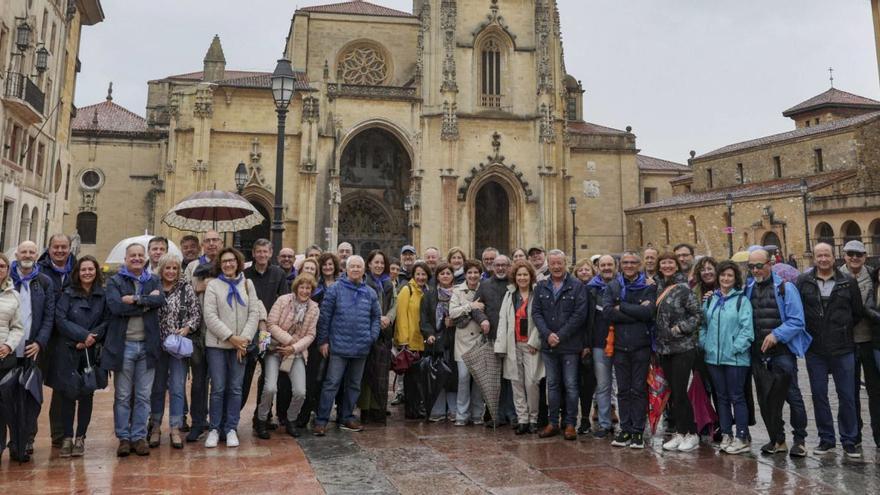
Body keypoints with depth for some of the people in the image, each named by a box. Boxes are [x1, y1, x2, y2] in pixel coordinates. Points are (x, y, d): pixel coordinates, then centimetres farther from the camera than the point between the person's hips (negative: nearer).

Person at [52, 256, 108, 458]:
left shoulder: (102, 296, 3)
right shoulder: (68, 294, 1)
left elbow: (106, 322, 1)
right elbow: (60, 319, -7)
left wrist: (92, 338, -14)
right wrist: (83, 335, -14)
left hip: (92, 352, 1)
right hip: (67, 352, -1)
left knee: (87, 395, 4)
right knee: (67, 394, 1)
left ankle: (80, 438, 15)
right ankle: (67, 437, 13)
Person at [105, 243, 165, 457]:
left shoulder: (153, 280, 11)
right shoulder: (115, 281, 3)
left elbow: (160, 300, -9)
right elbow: (115, 306, -15)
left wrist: (135, 299, -16)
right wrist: (147, 303, -12)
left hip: (147, 345, 2)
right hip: (123, 345, -2)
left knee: (143, 396, 6)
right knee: (122, 396, 5)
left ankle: (139, 436, 16)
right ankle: (123, 438, 15)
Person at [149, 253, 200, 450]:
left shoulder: (186, 289, 1)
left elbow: (196, 314, -1)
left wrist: (187, 328, -15)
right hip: (157, 345, 1)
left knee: (177, 388, 0)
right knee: (157, 387, 11)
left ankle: (175, 429, 9)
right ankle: (155, 427, 24)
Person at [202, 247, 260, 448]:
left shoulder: (247, 284, 8)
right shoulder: (213, 285, 0)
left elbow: (254, 313, 3)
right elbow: (210, 316, -8)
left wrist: (245, 338, -8)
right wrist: (231, 337, -13)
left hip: (240, 345, 2)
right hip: (217, 344, -2)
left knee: (235, 388, 5)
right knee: (218, 388, 1)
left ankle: (231, 429, 15)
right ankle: (214, 429, 14)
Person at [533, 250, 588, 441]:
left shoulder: (577, 286, -3)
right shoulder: (541, 287, 8)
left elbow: (579, 314, -10)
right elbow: (536, 312, 3)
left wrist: (560, 336, -14)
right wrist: (547, 334, -11)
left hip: (570, 345, -3)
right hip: (548, 345, 4)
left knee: (571, 385, 2)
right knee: (552, 384, 11)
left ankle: (570, 424, 12)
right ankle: (553, 422, 19)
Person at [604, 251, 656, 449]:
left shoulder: (649, 287, 1)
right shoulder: (613, 287, 8)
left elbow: (648, 312, -15)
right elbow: (607, 312, -8)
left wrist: (622, 307, -11)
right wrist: (636, 312, -13)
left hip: (641, 345, -2)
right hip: (620, 345, 3)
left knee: (639, 390, 3)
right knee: (623, 390, 9)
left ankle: (638, 431, 12)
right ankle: (625, 430, 18)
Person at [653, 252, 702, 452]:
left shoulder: (683, 288, -8)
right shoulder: (658, 287, 10)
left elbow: (697, 314, -9)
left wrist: (681, 328, -16)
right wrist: (657, 342, 10)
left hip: (683, 347, -6)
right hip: (664, 348, 6)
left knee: (679, 391, -5)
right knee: (672, 392, 10)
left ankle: (691, 434, 9)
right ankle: (679, 432, 20)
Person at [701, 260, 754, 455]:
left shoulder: (742, 300, -4)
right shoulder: (710, 299, 10)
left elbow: (747, 328, -10)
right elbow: (703, 324, 12)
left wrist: (736, 348, -16)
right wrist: (704, 343, 0)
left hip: (735, 357, -5)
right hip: (713, 356, 5)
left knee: (737, 397, 1)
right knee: (722, 397, 12)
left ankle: (742, 437, 10)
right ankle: (726, 435, 22)